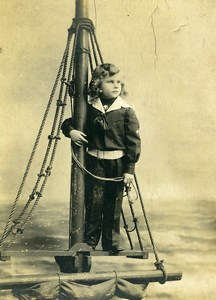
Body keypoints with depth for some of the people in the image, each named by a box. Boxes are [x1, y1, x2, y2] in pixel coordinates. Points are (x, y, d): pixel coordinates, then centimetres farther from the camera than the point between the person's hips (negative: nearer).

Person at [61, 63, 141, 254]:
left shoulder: (126, 111, -3)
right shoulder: (89, 109, 3)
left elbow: (134, 141, -5)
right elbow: (68, 122, 16)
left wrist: (130, 168, -8)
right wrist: (71, 131, -8)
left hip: (117, 164, -1)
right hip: (94, 162, 1)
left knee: (113, 207, 6)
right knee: (93, 204, 4)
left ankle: (112, 246, 20)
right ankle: (89, 243, 18)